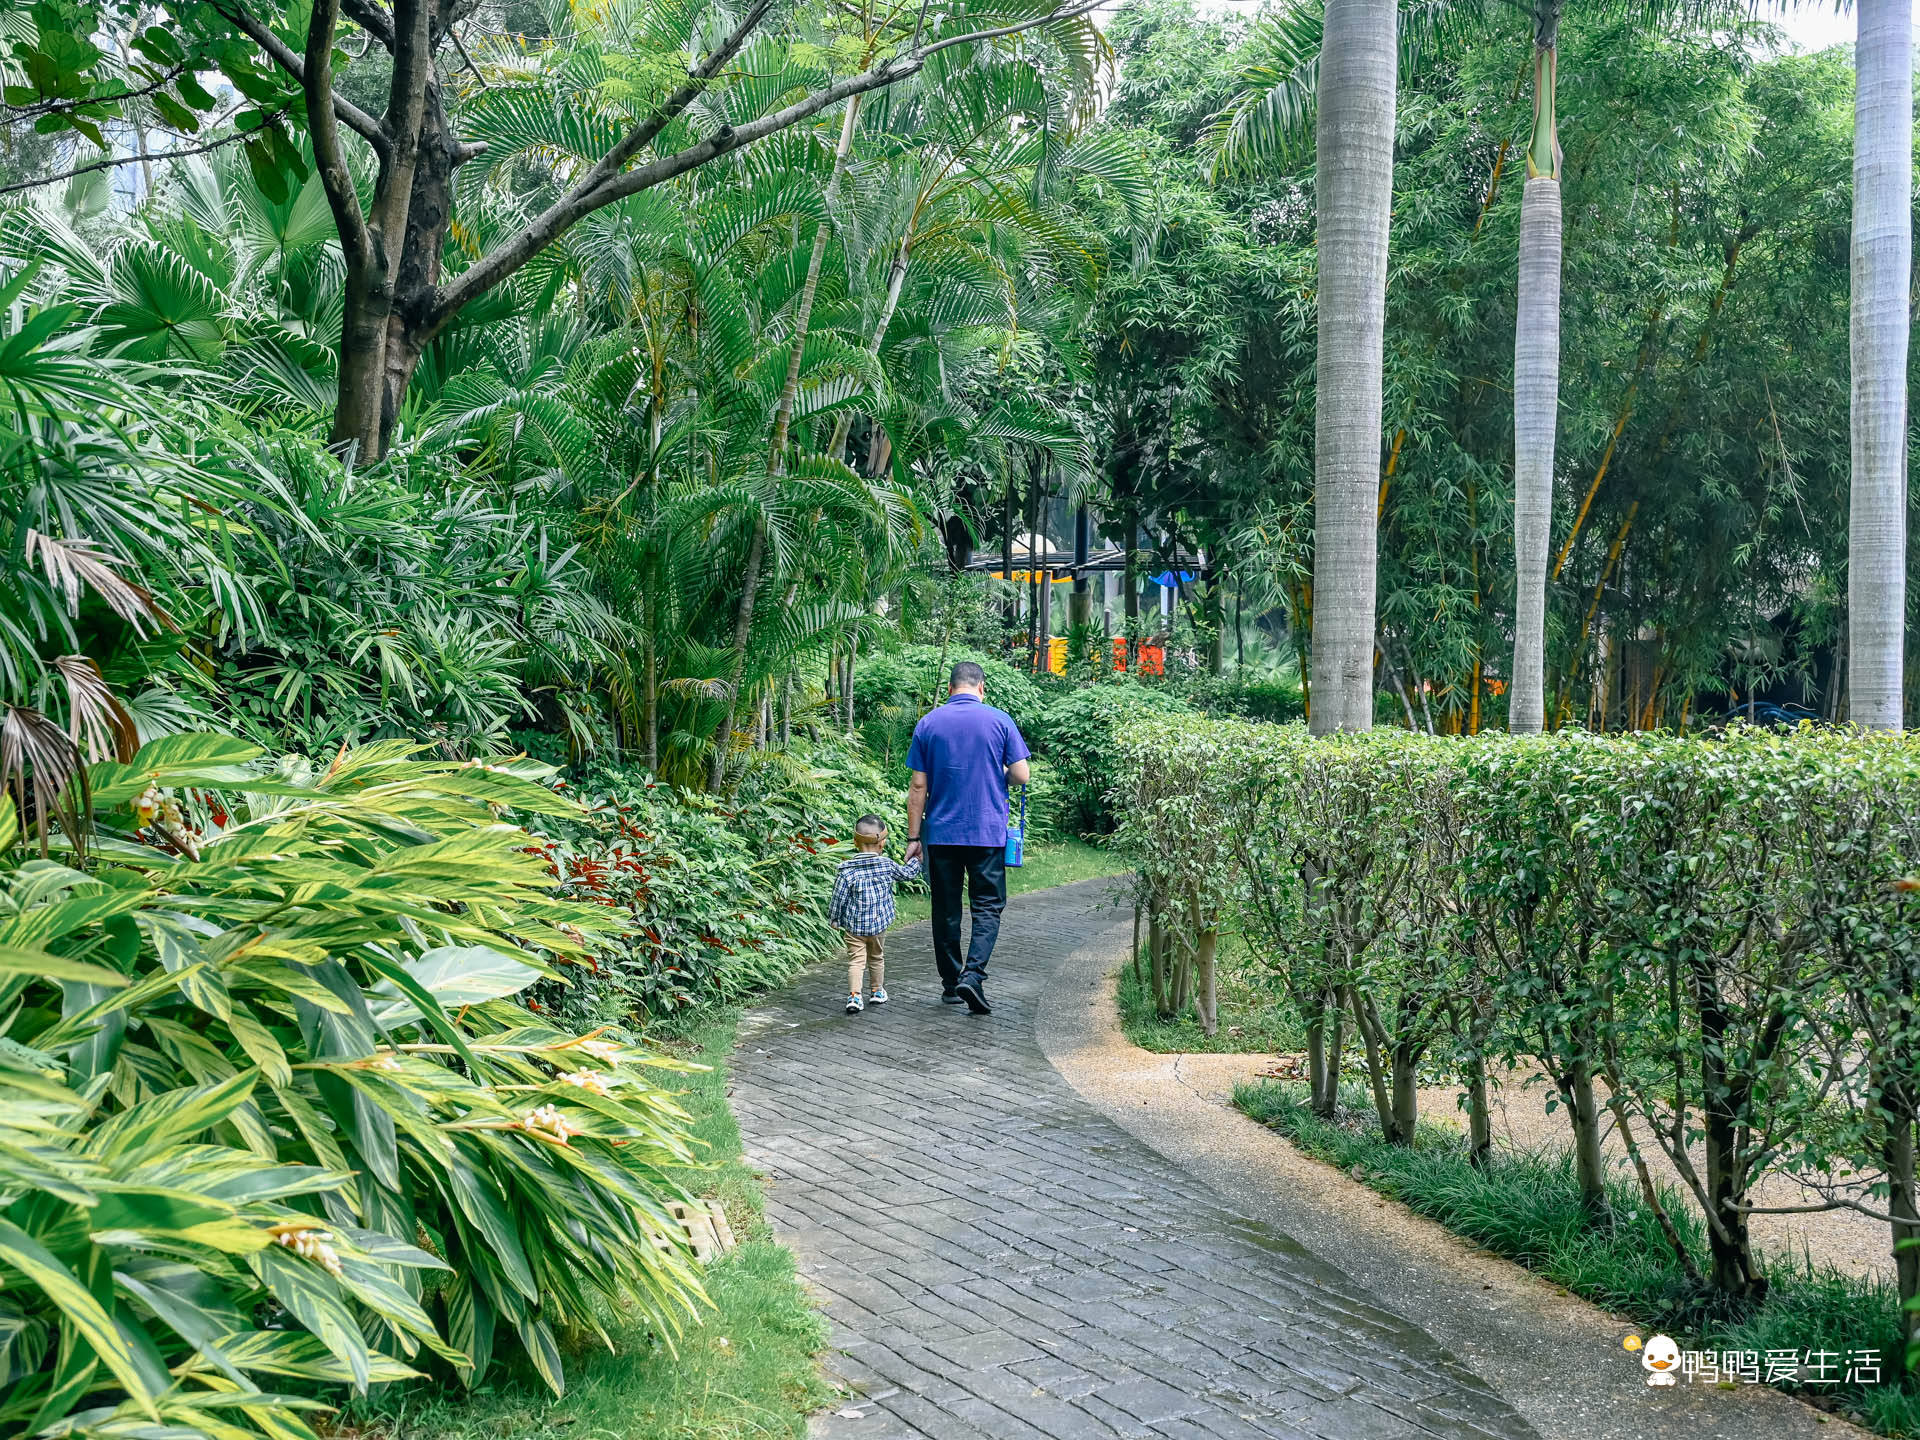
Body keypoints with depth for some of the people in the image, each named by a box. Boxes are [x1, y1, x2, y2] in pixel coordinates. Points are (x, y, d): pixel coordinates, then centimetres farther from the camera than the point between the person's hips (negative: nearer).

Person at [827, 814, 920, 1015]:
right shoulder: (887, 865, -8)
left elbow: (838, 898, -9)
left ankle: (854, 996, -12)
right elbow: (908, 873, 9)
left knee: (856, 960, 2)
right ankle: (877, 991, 33)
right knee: (877, 958, 20)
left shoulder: (846, 871, -14)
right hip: (879, 924, 2)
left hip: (853, 926, -2)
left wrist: (833, 919, 8)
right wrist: (916, 861, 30)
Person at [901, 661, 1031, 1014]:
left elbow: (918, 786, 0)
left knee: (946, 909, 11)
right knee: (988, 906, 4)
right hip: (988, 833, -2)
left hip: (940, 834, 2)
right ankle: (973, 974, -14)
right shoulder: (1000, 721, -2)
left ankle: (951, 983, 18)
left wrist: (913, 836, 5)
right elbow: (1021, 776, -4)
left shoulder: (928, 724, 1)